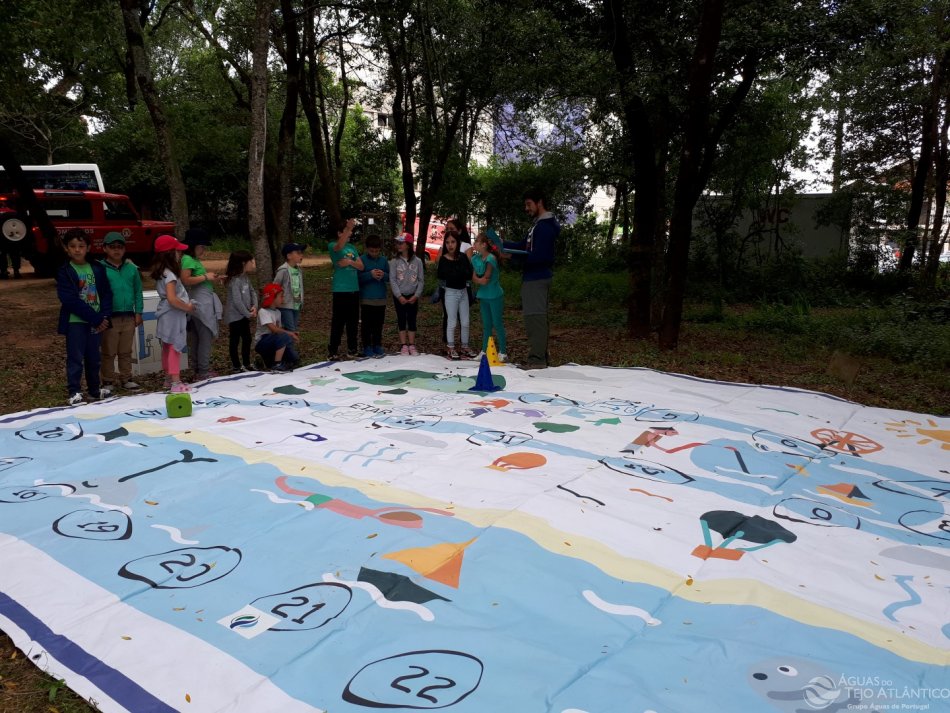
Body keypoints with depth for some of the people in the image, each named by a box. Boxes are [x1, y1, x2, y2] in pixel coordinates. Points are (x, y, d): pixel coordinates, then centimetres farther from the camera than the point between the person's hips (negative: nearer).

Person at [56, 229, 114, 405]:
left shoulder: (97, 269, 6)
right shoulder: (64, 272, -6)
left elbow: (106, 294, 5)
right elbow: (70, 300, -15)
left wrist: (104, 317, -10)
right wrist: (96, 318, -17)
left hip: (97, 321, 4)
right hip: (75, 322, -4)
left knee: (94, 358, 14)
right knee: (75, 358, -1)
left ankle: (95, 389, 26)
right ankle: (74, 392, 5)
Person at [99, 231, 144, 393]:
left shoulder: (131, 268, 4)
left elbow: (138, 291, 9)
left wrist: (138, 312, 4)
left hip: (129, 317, 3)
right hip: (110, 317, -3)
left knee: (126, 352, 14)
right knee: (109, 352, 7)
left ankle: (126, 379, 24)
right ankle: (108, 381, 17)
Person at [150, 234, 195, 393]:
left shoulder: (162, 272, 10)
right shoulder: (170, 274, -19)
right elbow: (172, 299, -27)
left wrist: (186, 304, 8)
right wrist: (187, 307, -14)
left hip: (167, 315, 10)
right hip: (173, 315, -10)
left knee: (167, 348, 15)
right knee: (174, 348, -7)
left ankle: (168, 379, 25)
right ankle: (176, 382, -6)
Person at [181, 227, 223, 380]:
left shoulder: (195, 259, 17)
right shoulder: (188, 259, -10)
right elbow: (185, 280, -22)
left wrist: (209, 278, 8)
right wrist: (205, 277, -15)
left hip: (204, 302, 9)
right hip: (201, 302, -9)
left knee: (198, 338, 13)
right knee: (206, 336, -5)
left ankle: (200, 369, 20)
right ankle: (203, 371, -1)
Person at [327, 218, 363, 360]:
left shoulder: (352, 247, 15)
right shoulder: (332, 245, -3)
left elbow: (361, 266, 9)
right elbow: (339, 247, -28)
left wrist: (350, 262, -11)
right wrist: (349, 229, -41)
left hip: (354, 289, 6)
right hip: (340, 290, -6)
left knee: (353, 321, 11)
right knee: (338, 321, -5)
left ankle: (352, 349, 20)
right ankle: (333, 351, 1)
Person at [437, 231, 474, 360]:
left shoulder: (463, 257, 0)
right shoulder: (443, 259, -8)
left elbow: (469, 274, -6)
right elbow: (441, 275, -18)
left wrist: (455, 274, -19)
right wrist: (461, 273, -18)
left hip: (463, 291, 4)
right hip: (451, 292, -4)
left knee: (465, 322, 9)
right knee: (452, 322, 2)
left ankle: (465, 347, 21)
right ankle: (450, 348, 12)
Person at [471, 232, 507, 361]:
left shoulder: (491, 258, -16)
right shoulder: (475, 258, 4)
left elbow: (486, 279, -19)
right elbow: (473, 277, 2)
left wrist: (478, 279, -3)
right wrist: (480, 280, -15)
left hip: (495, 296, -7)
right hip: (483, 296, 7)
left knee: (497, 324, -1)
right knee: (486, 325, 13)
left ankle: (503, 352, 6)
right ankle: (484, 351, 20)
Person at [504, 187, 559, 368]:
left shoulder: (545, 226, -13)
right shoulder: (539, 224, 19)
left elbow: (540, 256, -22)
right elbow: (523, 246, 20)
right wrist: (502, 244, 7)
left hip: (537, 279, -10)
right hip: (533, 278, 10)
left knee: (535, 318, -10)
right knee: (534, 318, 11)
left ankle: (537, 358, -9)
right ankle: (539, 356, 17)